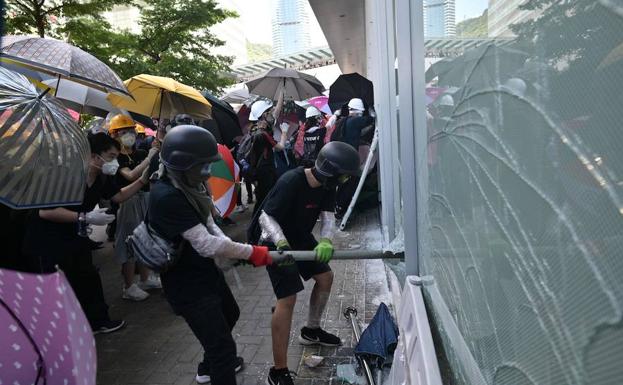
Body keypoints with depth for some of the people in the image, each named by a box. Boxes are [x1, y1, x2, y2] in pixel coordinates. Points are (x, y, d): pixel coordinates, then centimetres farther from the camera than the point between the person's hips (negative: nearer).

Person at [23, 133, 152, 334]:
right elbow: (45, 211, -31)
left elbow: (119, 196, 11)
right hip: (46, 241, -8)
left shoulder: (102, 178, -4)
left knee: (89, 278, 18)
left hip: (76, 237, 9)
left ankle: (97, 320, 34)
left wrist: (143, 180, -2)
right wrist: (85, 217, -33)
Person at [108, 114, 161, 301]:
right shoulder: (117, 157, -12)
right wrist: (149, 157, -24)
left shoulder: (140, 153, 7)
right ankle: (129, 287, 11)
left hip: (145, 199, 7)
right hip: (128, 202, -7)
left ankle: (145, 279, 32)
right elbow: (131, 175, -27)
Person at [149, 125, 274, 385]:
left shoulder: (187, 187, 3)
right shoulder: (167, 197, -29)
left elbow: (208, 226, 3)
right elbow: (206, 244, -31)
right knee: (223, 345, -7)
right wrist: (251, 253, -21)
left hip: (206, 270, 11)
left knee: (229, 314, 30)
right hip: (187, 284, -11)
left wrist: (233, 251, -14)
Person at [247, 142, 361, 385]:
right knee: (288, 298, -16)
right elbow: (266, 217, -28)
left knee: (325, 277, 16)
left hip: (301, 237, 8)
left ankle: (311, 331, 39)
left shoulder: (326, 184, -9)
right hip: (277, 241, -8)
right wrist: (282, 243, -45)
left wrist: (325, 240, -32)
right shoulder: (291, 182, -31)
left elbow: (327, 215, -11)